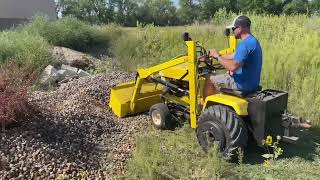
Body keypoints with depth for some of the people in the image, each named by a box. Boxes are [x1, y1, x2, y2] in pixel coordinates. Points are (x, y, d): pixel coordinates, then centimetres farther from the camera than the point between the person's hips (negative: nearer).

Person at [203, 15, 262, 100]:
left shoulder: (245, 44, -23)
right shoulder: (253, 41, 11)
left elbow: (233, 67, -31)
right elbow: (234, 56, 18)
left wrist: (218, 56, -18)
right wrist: (218, 55, 12)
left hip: (244, 84, -10)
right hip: (252, 82, 10)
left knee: (209, 79, 1)